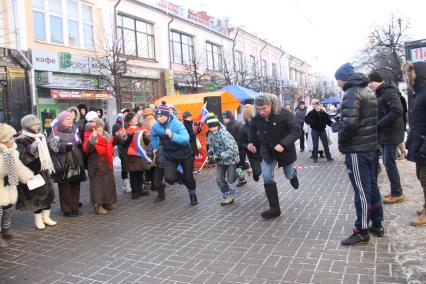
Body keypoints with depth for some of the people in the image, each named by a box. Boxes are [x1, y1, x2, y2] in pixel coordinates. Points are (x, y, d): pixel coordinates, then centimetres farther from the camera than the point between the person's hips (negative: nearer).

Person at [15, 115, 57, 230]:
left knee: (48, 193, 10)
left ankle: (46, 217, 24)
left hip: (43, 171, 7)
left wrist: (50, 168, 15)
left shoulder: (40, 137, 9)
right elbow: (21, 158, -25)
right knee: (37, 196, 0)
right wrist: (32, 149, -36)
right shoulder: (21, 141, -13)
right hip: (32, 174, -7)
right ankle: (38, 220, 16)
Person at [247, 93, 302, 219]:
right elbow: (252, 128, 12)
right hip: (267, 151, 3)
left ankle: (293, 174, 59)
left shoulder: (284, 114, -26)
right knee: (267, 177, -11)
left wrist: (283, 144, -39)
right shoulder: (256, 117, -11)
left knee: (288, 175, 18)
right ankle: (274, 208, -1)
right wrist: (251, 142, -2)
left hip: (284, 150, -2)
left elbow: (297, 130, -28)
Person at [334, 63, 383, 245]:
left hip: (356, 150, -9)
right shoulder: (369, 92, 16)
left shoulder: (352, 93, -15)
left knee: (361, 191, -3)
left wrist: (341, 142, -10)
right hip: (370, 147, 10)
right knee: (372, 186, 16)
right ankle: (377, 225, 26)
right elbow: (372, 119, 17)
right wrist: (369, 139, 16)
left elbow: (349, 123, -25)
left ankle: (362, 232, 5)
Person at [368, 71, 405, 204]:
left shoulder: (389, 91, -16)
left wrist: (379, 124, -24)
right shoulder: (380, 93, 14)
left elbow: (397, 111, -28)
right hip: (384, 133, 9)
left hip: (391, 133, -9)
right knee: (388, 163, 13)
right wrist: (378, 125, 1)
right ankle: (396, 191, 23)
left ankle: (397, 194, 8)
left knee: (389, 164, -4)